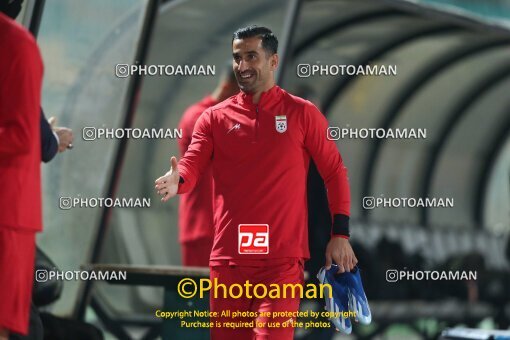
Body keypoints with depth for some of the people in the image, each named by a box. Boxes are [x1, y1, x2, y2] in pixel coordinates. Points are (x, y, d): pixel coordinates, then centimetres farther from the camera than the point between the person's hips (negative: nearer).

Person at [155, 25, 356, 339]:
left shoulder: (302, 113, 4)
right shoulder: (215, 117, 9)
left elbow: (335, 172, 7)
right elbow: (192, 166, -2)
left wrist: (340, 234, 0)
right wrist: (177, 180, -26)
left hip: (281, 258, -3)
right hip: (228, 257, 3)